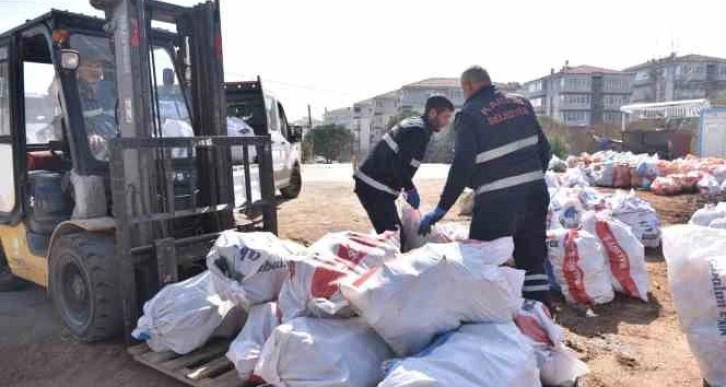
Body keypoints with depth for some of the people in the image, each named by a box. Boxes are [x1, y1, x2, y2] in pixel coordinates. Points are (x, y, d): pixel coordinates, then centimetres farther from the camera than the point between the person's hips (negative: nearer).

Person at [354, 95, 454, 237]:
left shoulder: (414, 124, 16)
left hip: (370, 184, 10)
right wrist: (410, 189, -12)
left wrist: (408, 187, 15)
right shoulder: (419, 131, -15)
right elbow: (398, 163, -24)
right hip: (374, 188, -10)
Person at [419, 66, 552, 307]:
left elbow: (462, 167, -15)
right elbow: (543, 148, 13)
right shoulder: (521, 102, 11)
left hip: (497, 201, -6)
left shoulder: (470, 114, -8)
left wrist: (442, 208, -11)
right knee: (533, 261, 17)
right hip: (535, 193, 7)